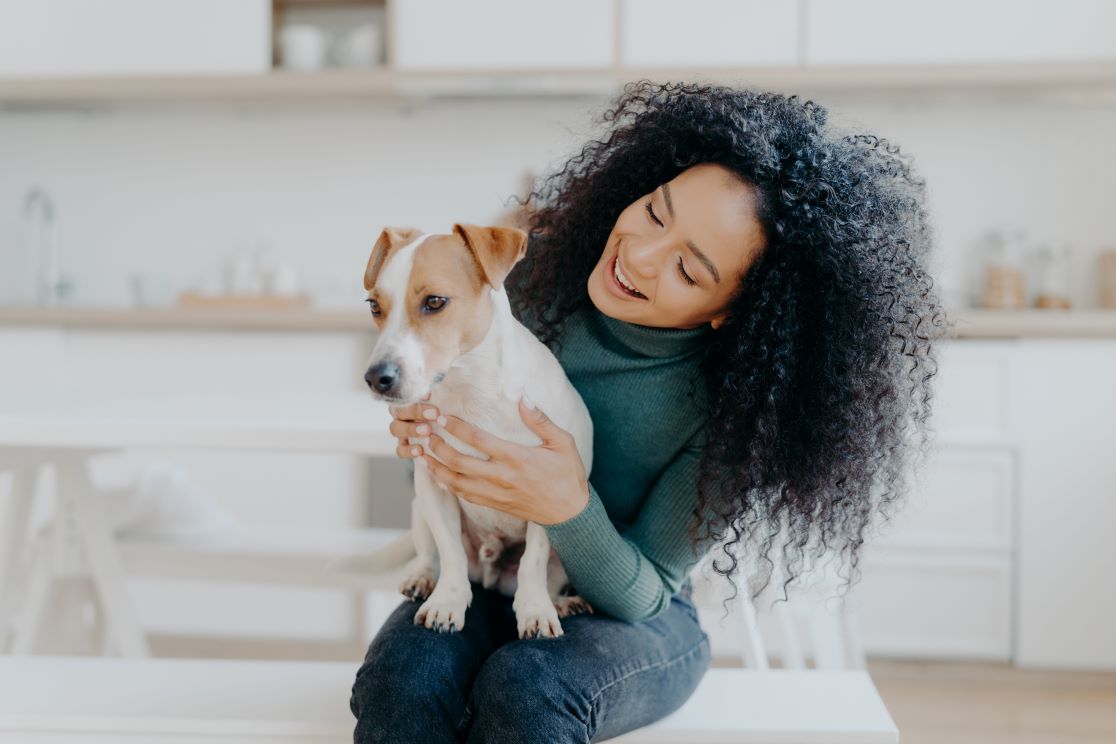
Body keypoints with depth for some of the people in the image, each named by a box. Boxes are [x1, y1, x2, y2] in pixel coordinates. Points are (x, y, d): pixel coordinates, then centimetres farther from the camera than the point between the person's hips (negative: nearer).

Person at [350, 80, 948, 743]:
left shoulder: (728, 414, -21)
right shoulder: (539, 265, -11)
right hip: (485, 588, 2)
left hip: (635, 619, -2)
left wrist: (569, 510, -36)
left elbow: (642, 595, -16)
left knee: (525, 688, -36)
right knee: (402, 678, -31)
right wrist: (424, 426, -18)